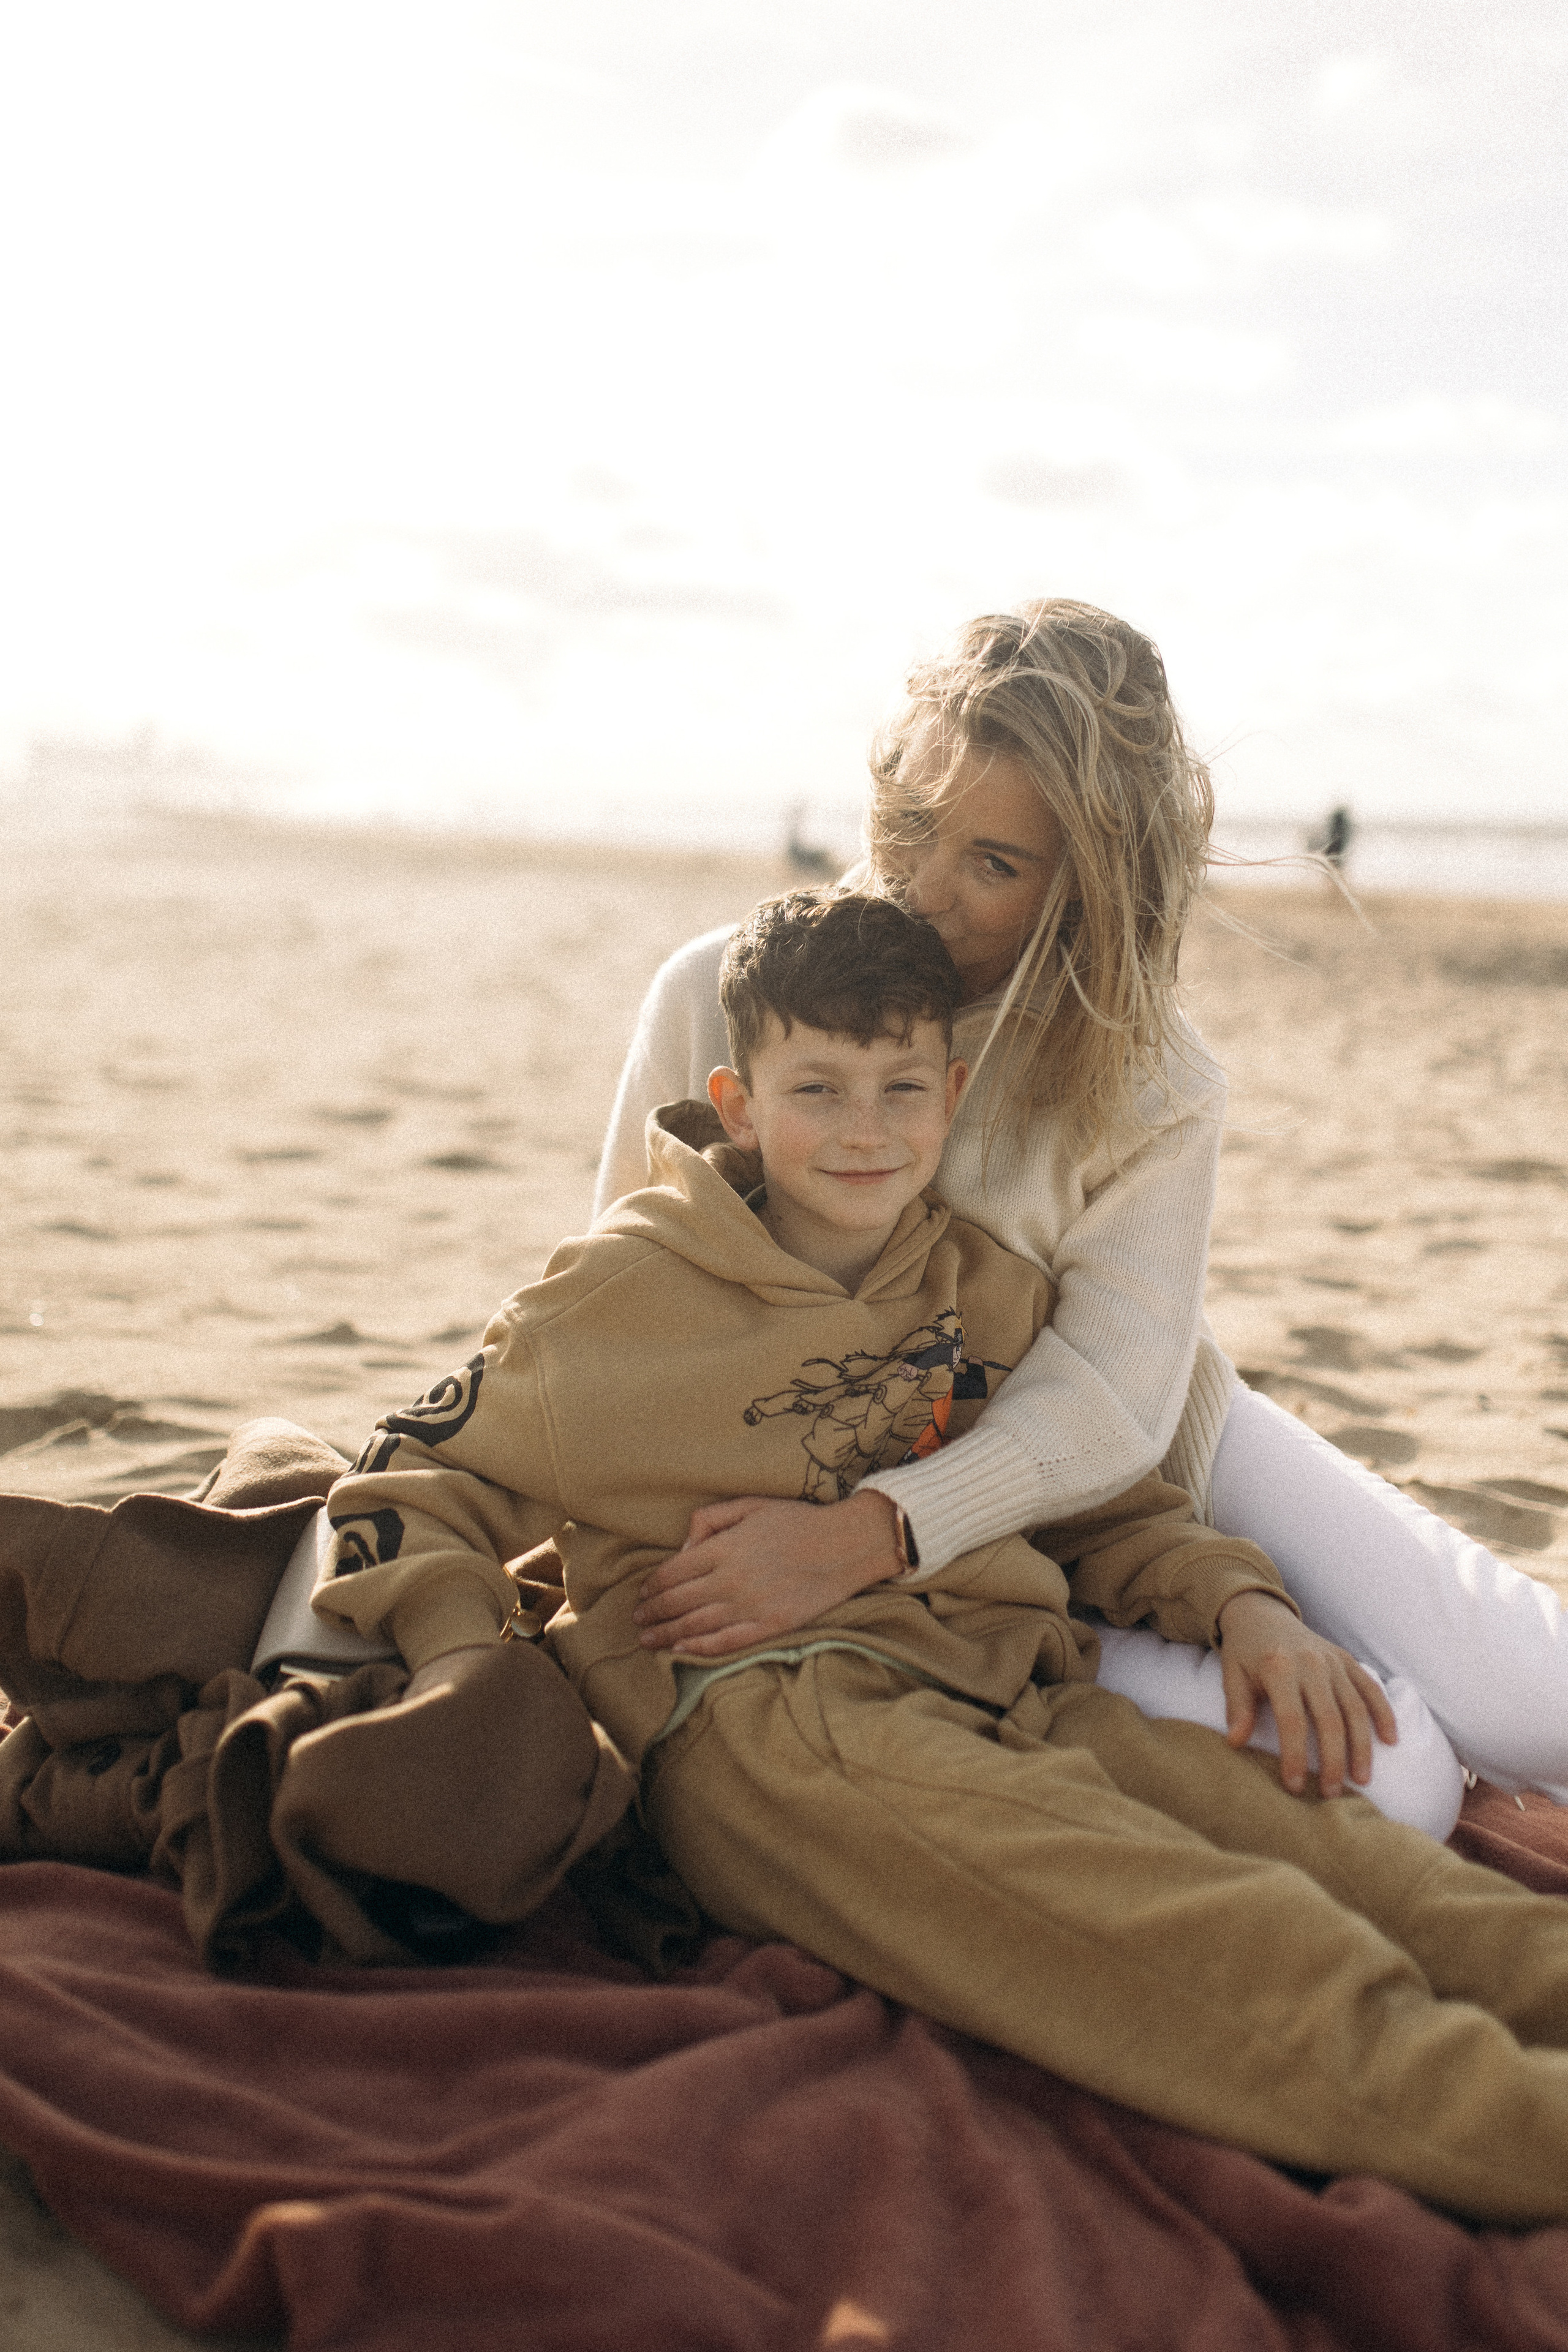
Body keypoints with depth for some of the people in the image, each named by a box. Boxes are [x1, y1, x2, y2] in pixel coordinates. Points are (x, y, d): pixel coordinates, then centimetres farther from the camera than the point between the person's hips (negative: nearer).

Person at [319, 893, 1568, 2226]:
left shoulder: (998, 1296, 20)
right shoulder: (631, 1287, 7)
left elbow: (1104, 1507, 30)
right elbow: (426, 1475, 11)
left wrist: (1236, 1600, 10)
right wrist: (457, 1656, -8)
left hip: (1012, 1689, 6)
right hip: (758, 1711, -5)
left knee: (1296, 1826, -25)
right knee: (1079, 1875, -35)